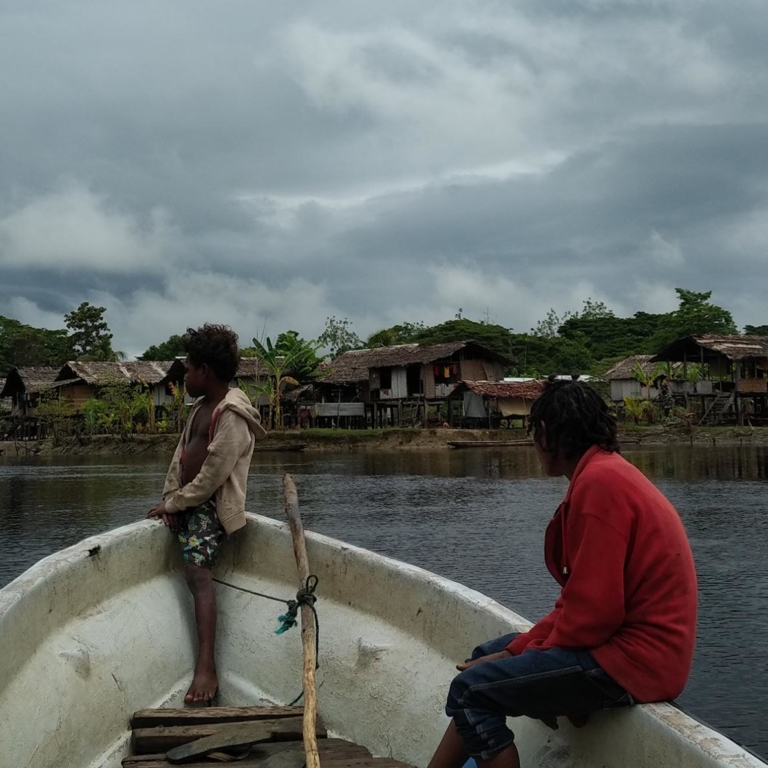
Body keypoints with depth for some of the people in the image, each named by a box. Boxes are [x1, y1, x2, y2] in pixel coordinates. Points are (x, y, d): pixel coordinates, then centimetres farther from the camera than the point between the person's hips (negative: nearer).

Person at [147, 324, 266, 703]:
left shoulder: (232, 416, -17)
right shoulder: (201, 407, 13)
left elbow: (212, 475, -21)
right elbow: (181, 454, 11)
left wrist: (173, 503, -13)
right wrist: (170, 498, -3)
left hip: (210, 505, -11)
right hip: (187, 501, 11)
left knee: (197, 570, -24)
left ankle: (206, 668, -31)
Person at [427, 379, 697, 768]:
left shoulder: (599, 481, -19)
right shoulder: (605, 472, 14)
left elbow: (593, 608, -22)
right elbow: (579, 598, 14)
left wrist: (524, 651, -5)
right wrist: (518, 649, 6)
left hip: (632, 658, -11)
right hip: (623, 639, 11)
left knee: (472, 689, -16)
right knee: (487, 656, 19)